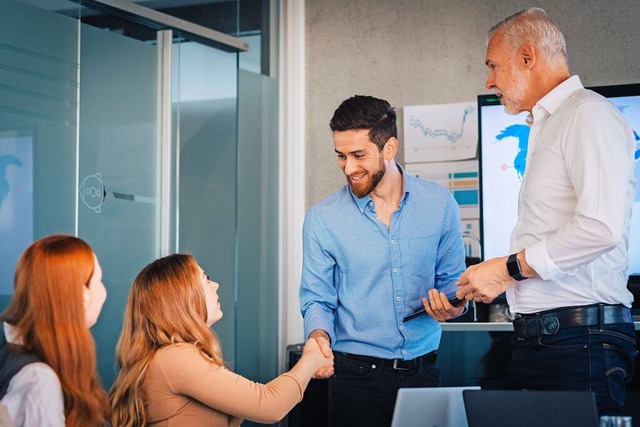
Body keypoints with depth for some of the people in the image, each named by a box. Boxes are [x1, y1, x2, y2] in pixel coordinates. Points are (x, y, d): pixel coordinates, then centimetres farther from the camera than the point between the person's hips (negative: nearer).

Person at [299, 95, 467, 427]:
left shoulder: (439, 204, 1)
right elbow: (317, 299, -1)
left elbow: (452, 280, 9)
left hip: (422, 371, 2)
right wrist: (319, 336, -21)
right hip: (356, 375, -2)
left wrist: (451, 305, -12)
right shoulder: (322, 219, -4)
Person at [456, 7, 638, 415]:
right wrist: (500, 279, 10)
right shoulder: (546, 128, 21)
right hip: (537, 337, 9)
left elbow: (600, 228, -21)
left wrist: (509, 268, -13)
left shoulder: (587, 113, -8)